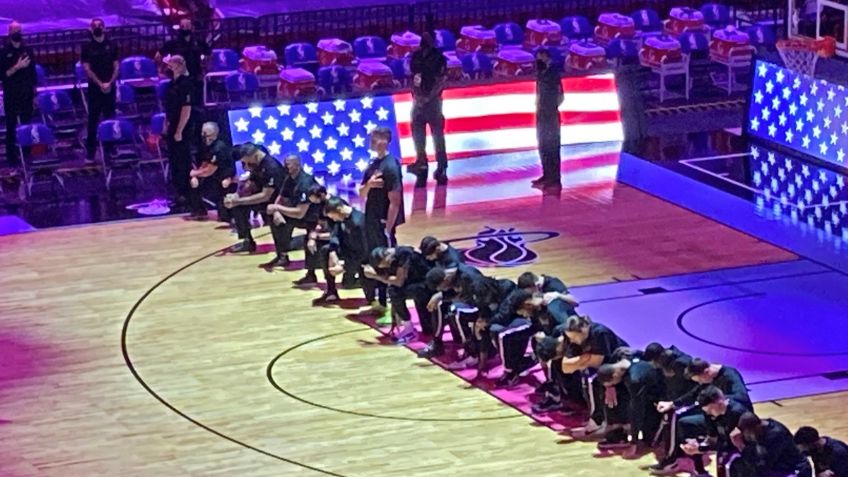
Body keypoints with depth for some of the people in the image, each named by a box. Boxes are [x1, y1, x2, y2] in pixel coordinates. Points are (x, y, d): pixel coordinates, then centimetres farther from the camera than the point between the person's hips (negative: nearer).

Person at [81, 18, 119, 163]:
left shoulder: (111, 45, 5)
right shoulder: (87, 47, 0)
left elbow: (116, 66, 4)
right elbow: (87, 69, -5)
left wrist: (110, 82, -10)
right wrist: (100, 83, -14)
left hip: (110, 87, 2)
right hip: (94, 87, -2)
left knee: (110, 118, 5)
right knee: (93, 119, 0)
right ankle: (90, 150, 3)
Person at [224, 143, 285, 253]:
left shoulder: (272, 168, -27)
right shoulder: (256, 164, 1)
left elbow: (265, 196, -29)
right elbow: (252, 186, 4)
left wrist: (239, 201, -28)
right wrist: (236, 196, -16)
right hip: (263, 197, 8)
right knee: (236, 204, -7)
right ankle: (247, 241, 0)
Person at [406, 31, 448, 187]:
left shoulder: (438, 58, -7)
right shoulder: (416, 56, 3)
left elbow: (440, 82, -9)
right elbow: (413, 77, 9)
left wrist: (428, 98, -12)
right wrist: (415, 95, 1)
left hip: (433, 100, -4)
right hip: (419, 100, 4)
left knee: (437, 134, 0)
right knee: (418, 134, 6)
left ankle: (441, 169, 3)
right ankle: (421, 165, 9)